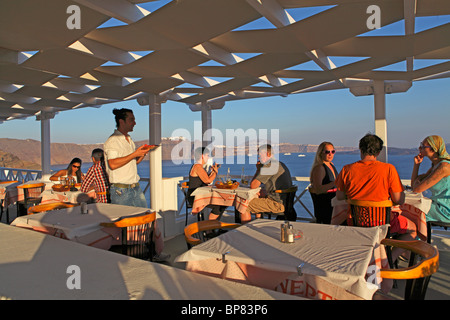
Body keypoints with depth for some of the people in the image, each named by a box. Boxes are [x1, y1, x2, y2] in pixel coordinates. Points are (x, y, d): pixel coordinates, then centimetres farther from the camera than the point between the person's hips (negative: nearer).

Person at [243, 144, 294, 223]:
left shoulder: (268, 166, -15)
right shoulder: (280, 164, 16)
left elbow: (253, 186, -13)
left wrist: (258, 170, 0)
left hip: (278, 204, -10)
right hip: (285, 202, 10)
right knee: (257, 199, 32)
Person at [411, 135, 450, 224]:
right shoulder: (435, 165, 8)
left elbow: (417, 189, -25)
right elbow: (413, 186, 9)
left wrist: (417, 180, -1)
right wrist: (416, 164, 1)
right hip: (438, 206, 9)